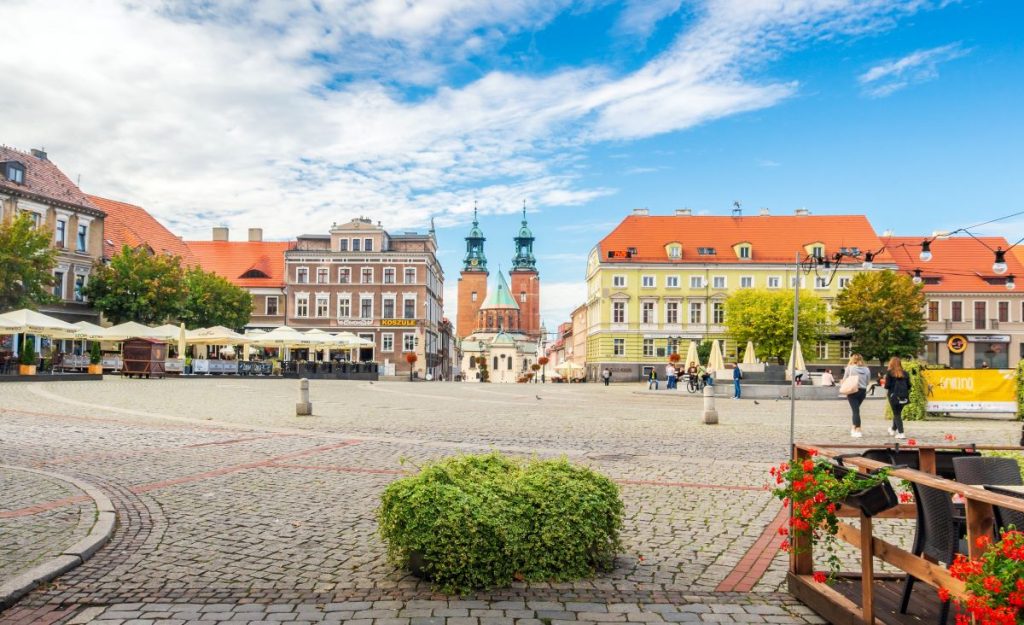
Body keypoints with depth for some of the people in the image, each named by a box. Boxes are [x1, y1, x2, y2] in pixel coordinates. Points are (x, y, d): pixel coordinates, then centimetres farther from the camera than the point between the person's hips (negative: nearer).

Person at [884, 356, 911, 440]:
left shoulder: (889, 372, -6)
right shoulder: (904, 373, 6)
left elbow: (887, 385, -11)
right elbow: (908, 386, 5)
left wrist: (885, 385, 11)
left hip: (894, 396, -4)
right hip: (904, 397, 4)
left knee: (897, 415, 3)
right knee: (898, 413, 19)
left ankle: (901, 433, -6)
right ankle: (893, 429, 37)